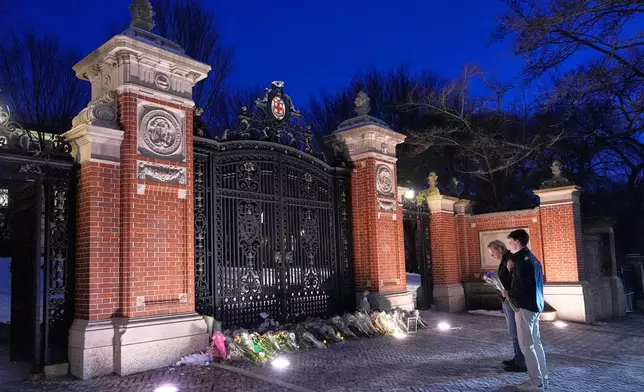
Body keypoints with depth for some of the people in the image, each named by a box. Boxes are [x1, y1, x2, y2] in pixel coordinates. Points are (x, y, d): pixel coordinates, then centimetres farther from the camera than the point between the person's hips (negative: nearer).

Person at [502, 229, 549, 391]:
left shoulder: (522, 260, -18)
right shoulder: (531, 258, 13)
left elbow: (522, 287, -24)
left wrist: (508, 293, -7)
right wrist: (512, 269, 6)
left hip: (525, 306, -10)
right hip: (535, 305, 10)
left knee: (526, 345, -3)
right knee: (535, 342, 15)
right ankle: (542, 378, 22)